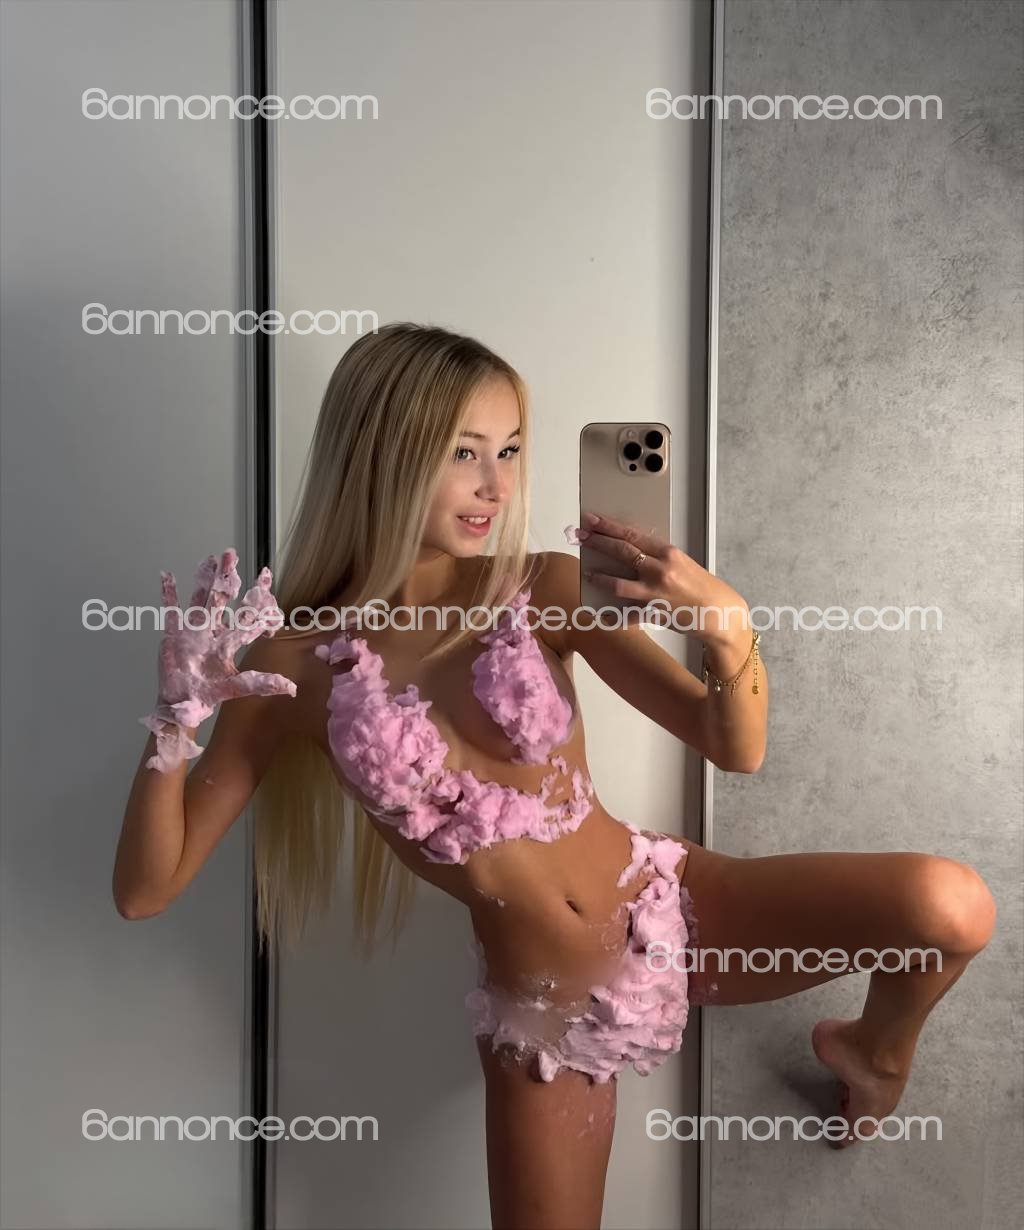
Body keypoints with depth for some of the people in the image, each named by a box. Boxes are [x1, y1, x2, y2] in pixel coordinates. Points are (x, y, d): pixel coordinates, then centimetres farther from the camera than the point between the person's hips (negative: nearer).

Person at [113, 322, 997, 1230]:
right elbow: (144, 891, -9)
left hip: (671, 908, 1)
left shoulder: (546, 591, -10)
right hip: (542, 1010, 0)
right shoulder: (296, 662, -12)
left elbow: (737, 748, -10)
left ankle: (873, 1052, 19)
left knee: (950, 905, -17)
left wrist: (728, 625, -31)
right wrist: (177, 719, -25)